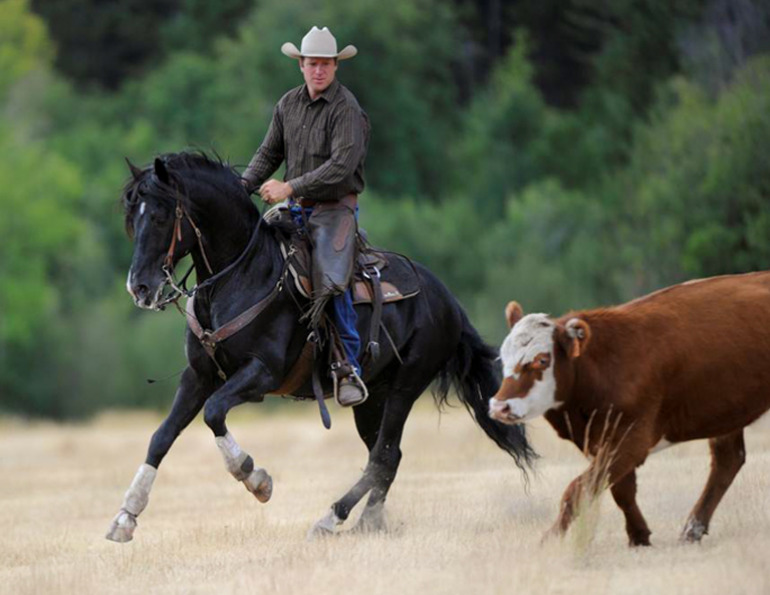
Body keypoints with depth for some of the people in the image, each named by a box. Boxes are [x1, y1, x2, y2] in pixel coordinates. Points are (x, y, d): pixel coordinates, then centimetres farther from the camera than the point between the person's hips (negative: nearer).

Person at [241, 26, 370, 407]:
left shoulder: (346, 109, -12)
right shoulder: (288, 104, 9)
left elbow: (342, 165, -22)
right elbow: (268, 154, 16)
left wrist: (291, 187, -24)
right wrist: (243, 187, -1)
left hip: (334, 208, -7)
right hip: (296, 208, 7)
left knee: (330, 282, -25)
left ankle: (349, 367, -18)